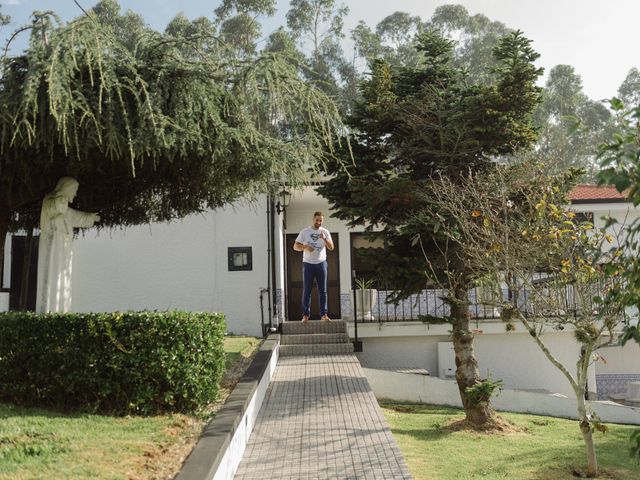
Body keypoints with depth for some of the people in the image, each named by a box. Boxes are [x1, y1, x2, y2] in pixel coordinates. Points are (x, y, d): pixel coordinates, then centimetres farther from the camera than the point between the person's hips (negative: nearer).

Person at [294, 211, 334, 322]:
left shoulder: (325, 232, 4)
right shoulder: (305, 232, 2)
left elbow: (331, 247, -4)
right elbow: (295, 246, 1)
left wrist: (325, 239, -22)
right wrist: (305, 247, -18)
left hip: (321, 263, 1)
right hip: (308, 264, -1)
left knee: (323, 290, 1)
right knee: (306, 290, -1)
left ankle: (324, 314, 5)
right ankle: (305, 315, 4)